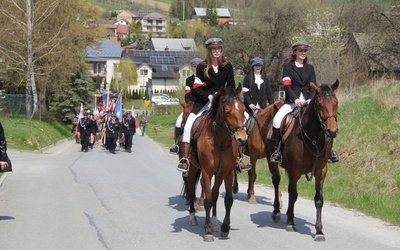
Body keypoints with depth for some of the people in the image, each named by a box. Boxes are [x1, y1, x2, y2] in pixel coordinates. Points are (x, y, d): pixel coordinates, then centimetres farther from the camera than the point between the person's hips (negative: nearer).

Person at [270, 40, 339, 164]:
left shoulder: (310, 68, 17)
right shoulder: (288, 67, 8)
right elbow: (286, 86, -4)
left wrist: (311, 99, -14)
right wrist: (295, 99, -21)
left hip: (308, 101, 2)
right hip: (291, 101, -2)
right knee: (277, 119, -28)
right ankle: (276, 149, -17)